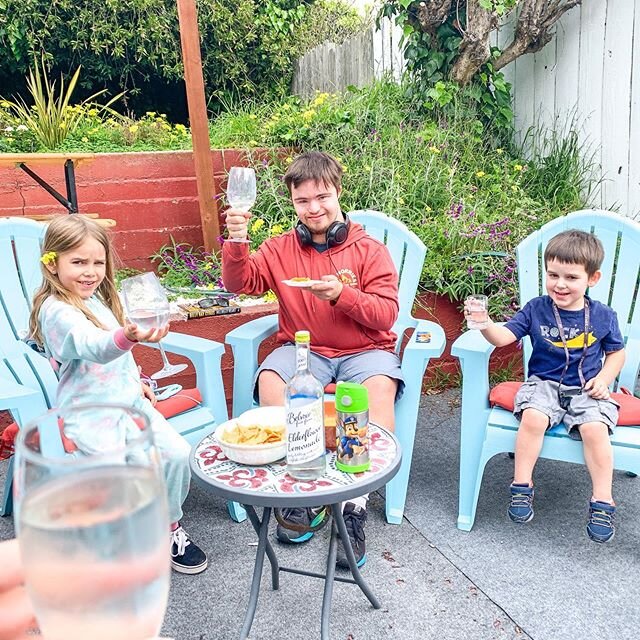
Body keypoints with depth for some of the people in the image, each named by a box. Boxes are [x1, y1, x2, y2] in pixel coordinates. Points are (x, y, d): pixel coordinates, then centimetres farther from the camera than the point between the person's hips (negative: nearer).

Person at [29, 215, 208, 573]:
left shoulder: (97, 298, 11)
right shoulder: (57, 311, -17)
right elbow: (93, 346, -39)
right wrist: (128, 337, -58)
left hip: (128, 401, 7)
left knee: (178, 452, -10)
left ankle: (170, 528, 12)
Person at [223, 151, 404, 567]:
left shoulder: (369, 250, 3)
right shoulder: (280, 250, 11)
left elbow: (387, 314, -6)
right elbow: (240, 283, 2)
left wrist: (341, 294, -21)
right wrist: (237, 241, -15)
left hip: (364, 349, -1)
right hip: (303, 348, 2)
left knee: (381, 387, -35)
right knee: (270, 380, -30)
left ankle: (356, 503, -25)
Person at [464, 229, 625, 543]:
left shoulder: (603, 316, 3)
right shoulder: (536, 309, -1)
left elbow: (617, 352, 15)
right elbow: (503, 336, -10)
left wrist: (604, 379, -3)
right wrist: (485, 324, -32)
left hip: (585, 390, 1)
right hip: (544, 384, 0)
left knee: (595, 429, -27)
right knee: (532, 417, -30)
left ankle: (603, 502, -11)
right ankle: (521, 486, -13)